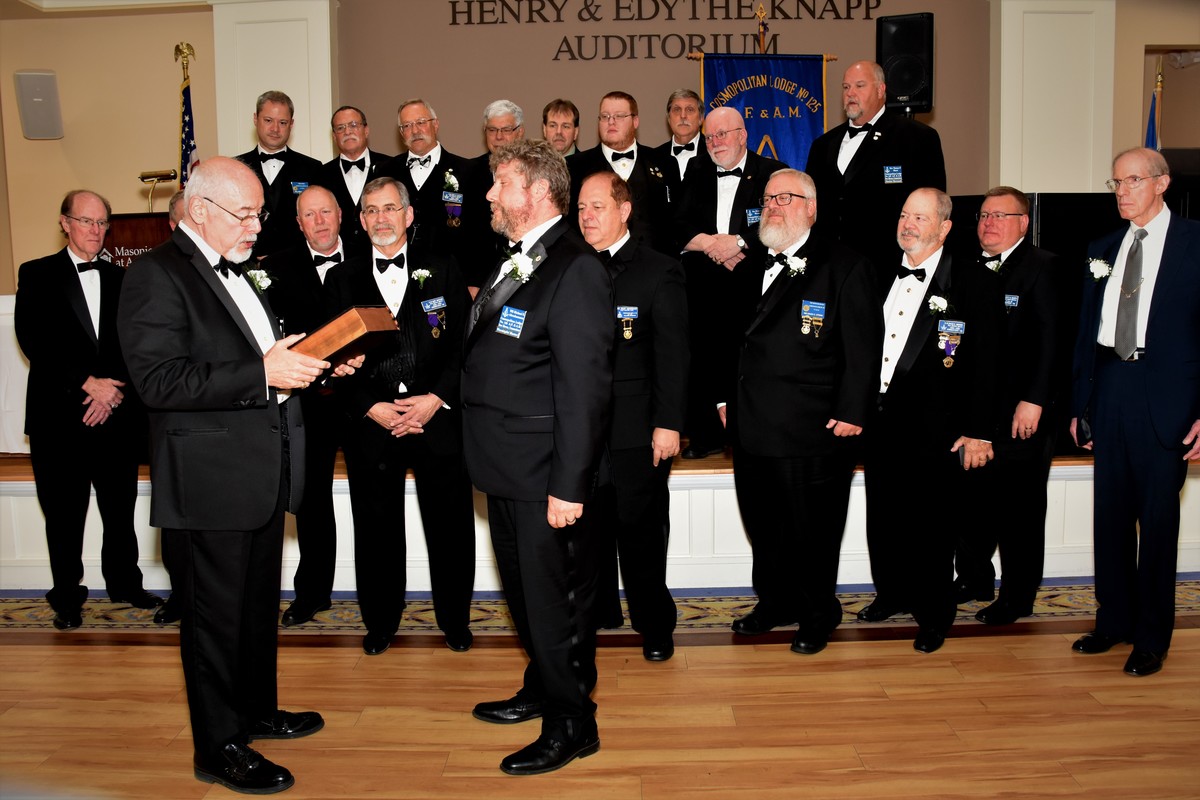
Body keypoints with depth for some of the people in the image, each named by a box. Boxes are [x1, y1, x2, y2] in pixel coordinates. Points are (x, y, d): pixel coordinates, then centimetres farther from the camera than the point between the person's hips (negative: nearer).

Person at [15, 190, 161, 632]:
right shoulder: (37, 275, 4)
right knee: (64, 515, 4)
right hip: (59, 417, -2)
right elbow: (33, 340, -6)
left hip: (117, 415, 3)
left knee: (120, 509, 9)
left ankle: (124, 583, 25)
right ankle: (66, 596, 17)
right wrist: (86, 383, -14)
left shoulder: (121, 280, 12)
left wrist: (114, 391, -7)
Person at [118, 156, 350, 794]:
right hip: (208, 483, -9)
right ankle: (218, 749, 19)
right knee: (215, 615, 4)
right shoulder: (156, 275, -14)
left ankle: (257, 710, 38)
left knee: (259, 604, 21)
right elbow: (159, 381, -24)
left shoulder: (236, 271, 15)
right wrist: (262, 372, -29)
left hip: (262, 474, 9)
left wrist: (314, 363, 6)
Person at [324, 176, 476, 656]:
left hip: (438, 421, -1)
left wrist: (437, 397, -11)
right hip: (371, 425, 1)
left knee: (450, 527, 6)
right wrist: (371, 408, -9)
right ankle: (380, 622, 28)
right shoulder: (343, 280, 9)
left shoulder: (443, 271, 7)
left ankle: (455, 619, 25)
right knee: (376, 531, 10)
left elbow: (465, 342, 1)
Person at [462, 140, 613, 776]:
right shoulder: (512, 264, 13)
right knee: (523, 592, 22)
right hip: (504, 468, 9)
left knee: (555, 600, 5)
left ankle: (571, 724, 22)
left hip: (545, 479, -9)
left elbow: (584, 388, -22)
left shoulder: (575, 271, -17)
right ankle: (541, 689, 42)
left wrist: (568, 485, -23)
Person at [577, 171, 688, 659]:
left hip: (638, 431, -4)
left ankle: (654, 624, 20)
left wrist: (669, 423, -13)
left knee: (642, 529, 5)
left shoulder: (659, 271, -2)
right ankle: (597, 612, 29)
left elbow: (673, 354, -7)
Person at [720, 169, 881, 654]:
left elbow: (862, 349, -8)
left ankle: (817, 615, 26)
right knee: (763, 527, 16)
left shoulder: (845, 268, -4)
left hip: (813, 432, -6)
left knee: (813, 532, 6)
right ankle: (775, 602, 35)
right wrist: (726, 397, 14)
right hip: (752, 429, 6)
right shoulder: (749, 269, 14)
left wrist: (851, 413, -12)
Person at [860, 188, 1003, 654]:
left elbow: (985, 364, -9)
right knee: (883, 519, 15)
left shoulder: (974, 283, -5)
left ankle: (933, 616, 21)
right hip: (879, 421, 5)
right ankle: (892, 594, 35)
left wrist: (978, 432, -13)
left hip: (932, 429, -5)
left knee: (931, 527, 4)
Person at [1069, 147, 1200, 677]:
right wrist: (1079, 404, 10)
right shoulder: (1102, 250, 13)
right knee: (1110, 512, 10)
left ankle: (1152, 637, 15)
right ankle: (1114, 620, 24)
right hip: (1110, 390, 5)